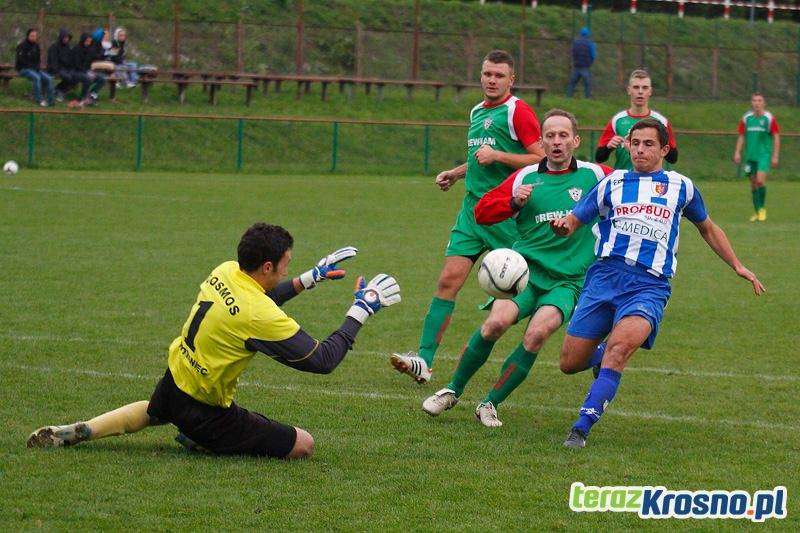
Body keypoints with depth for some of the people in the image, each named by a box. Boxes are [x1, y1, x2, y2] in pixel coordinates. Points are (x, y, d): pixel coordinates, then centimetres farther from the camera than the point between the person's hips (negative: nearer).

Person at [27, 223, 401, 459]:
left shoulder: (224, 272, -5)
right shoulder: (260, 317, -28)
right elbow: (323, 360, -22)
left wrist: (310, 278, 20)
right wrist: (360, 312, -12)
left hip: (173, 380, 8)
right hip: (202, 409, -8)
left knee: (152, 413, 44)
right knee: (303, 445, -4)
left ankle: (78, 432, 21)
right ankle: (204, 441, -3)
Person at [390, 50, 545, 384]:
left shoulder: (518, 112, -6)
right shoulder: (476, 112, 18)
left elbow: (542, 159, -13)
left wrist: (496, 156, -17)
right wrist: (455, 174, 17)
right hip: (473, 207, 7)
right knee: (449, 279, -4)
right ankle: (424, 359, -8)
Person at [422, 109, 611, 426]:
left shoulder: (593, 175, 6)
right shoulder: (526, 178, 8)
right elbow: (482, 211, 7)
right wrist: (514, 203, -9)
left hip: (568, 281, 0)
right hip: (526, 268, 1)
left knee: (538, 332, -27)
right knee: (496, 322, -25)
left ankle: (490, 404, -10)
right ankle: (452, 391, -3)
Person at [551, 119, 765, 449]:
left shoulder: (681, 186, 16)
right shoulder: (612, 184, 15)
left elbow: (707, 228, 31)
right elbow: (574, 221, 15)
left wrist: (737, 266, 26)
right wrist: (562, 226, -9)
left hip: (650, 285, -2)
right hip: (604, 276, 2)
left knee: (620, 344, -31)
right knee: (570, 363, -1)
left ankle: (582, 427, -30)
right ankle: (603, 357, 35)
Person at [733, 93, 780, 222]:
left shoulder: (769, 118, -3)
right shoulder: (746, 118, 6)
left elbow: (776, 138, -1)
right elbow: (741, 137, 12)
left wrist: (775, 156, -6)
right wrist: (737, 152, 1)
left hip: (764, 155, -4)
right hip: (750, 156, 4)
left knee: (760, 180, -19)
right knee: (753, 184, 6)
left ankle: (762, 208, -1)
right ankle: (757, 212, 16)